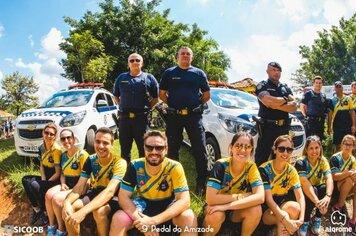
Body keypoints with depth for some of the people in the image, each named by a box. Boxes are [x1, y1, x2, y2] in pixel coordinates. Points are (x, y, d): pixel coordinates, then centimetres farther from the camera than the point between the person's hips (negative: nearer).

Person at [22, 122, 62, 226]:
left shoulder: (57, 150, -20)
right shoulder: (41, 147, 3)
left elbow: (58, 173, -18)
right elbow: (41, 165, 9)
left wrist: (46, 183, -14)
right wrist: (43, 180, -5)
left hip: (56, 180, -8)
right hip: (46, 177, 8)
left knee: (35, 186, -26)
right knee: (26, 180, -11)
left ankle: (47, 213, -6)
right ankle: (36, 209, 0)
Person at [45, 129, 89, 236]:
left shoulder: (82, 154, -15)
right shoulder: (63, 155, 9)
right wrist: (63, 184, 0)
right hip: (66, 185, 7)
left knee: (56, 199, -25)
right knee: (48, 194, -18)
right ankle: (51, 225, -1)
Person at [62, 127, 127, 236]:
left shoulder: (119, 163, -23)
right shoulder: (90, 160, -4)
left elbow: (110, 191, -35)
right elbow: (79, 186, -7)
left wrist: (83, 211, -46)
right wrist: (67, 202, -30)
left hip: (113, 197, -5)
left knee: (99, 212, -35)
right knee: (69, 209, -18)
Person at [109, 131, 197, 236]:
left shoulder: (174, 167, -22)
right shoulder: (135, 166, -16)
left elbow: (184, 200, -27)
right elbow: (123, 196, -15)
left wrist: (153, 220, -38)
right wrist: (139, 219, -33)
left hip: (167, 204, -1)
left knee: (190, 218, -30)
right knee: (118, 219, -26)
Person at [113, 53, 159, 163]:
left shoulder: (149, 78, 3)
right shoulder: (121, 78, 10)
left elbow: (155, 98, 8)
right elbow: (116, 96, 20)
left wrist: (146, 108, 0)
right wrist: (123, 106, 8)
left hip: (142, 118, -2)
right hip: (124, 118, 2)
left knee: (144, 148, 6)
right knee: (124, 149, 11)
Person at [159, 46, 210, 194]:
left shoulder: (199, 73, 8)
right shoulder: (169, 73, 8)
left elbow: (206, 94, 12)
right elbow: (162, 94, 12)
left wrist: (196, 105, 5)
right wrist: (173, 104, 4)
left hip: (194, 116, 0)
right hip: (174, 116, 1)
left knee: (200, 150, -2)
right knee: (173, 149, 9)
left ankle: (202, 182, 10)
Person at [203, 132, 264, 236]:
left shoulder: (251, 167, -14)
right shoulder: (221, 165, -23)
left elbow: (260, 197, -28)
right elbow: (210, 199, -30)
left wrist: (227, 206, -35)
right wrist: (239, 196, -25)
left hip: (237, 210, 3)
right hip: (218, 207, -3)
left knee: (256, 209, -26)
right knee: (215, 215, -35)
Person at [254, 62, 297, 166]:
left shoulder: (286, 88, 15)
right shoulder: (262, 86, -1)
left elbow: (294, 106, 1)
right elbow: (269, 102, -20)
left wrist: (277, 105, -14)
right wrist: (285, 99, -3)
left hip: (284, 128, 6)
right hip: (267, 128, -5)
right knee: (261, 159, -4)